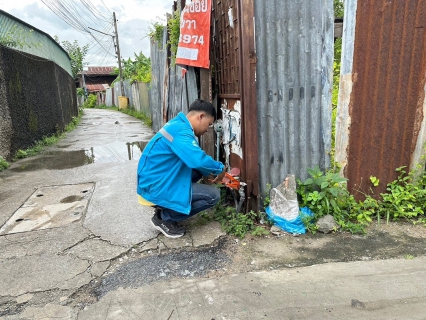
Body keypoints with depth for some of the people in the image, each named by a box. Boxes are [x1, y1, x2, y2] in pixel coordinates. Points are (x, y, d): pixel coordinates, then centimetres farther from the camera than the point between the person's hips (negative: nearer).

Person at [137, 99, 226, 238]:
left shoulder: (178, 125, 11)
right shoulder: (181, 131, -21)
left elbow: (193, 160, 21)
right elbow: (198, 160, -34)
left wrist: (212, 172, 15)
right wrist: (220, 169, -14)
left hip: (156, 181, 10)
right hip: (156, 189, -10)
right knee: (213, 195, -9)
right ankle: (164, 218, 2)